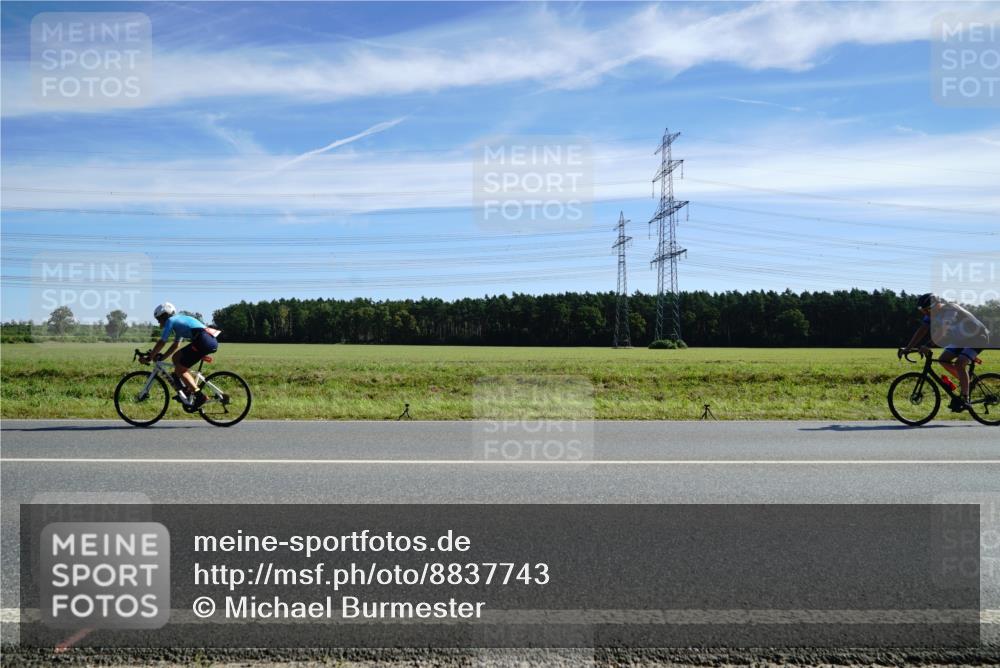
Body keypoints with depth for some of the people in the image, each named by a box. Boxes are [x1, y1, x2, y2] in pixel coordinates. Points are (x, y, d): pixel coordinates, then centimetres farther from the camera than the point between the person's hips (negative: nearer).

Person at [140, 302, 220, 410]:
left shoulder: (170, 321, 5)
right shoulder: (179, 321, 30)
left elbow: (161, 343, 4)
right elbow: (175, 345, 34)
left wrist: (149, 357, 12)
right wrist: (161, 357, 33)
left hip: (204, 341, -9)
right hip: (211, 340, 9)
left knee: (179, 369, 0)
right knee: (176, 357, 19)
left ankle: (200, 396, -6)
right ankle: (187, 390, 17)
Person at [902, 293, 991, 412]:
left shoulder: (949, 310, -31)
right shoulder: (932, 313, -6)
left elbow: (941, 331, -44)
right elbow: (922, 330, -9)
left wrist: (927, 347, -52)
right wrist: (908, 347, -17)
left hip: (977, 338, -9)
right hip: (961, 338, 9)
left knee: (959, 364, -24)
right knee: (943, 360, -3)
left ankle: (964, 399, -17)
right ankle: (965, 382, 16)